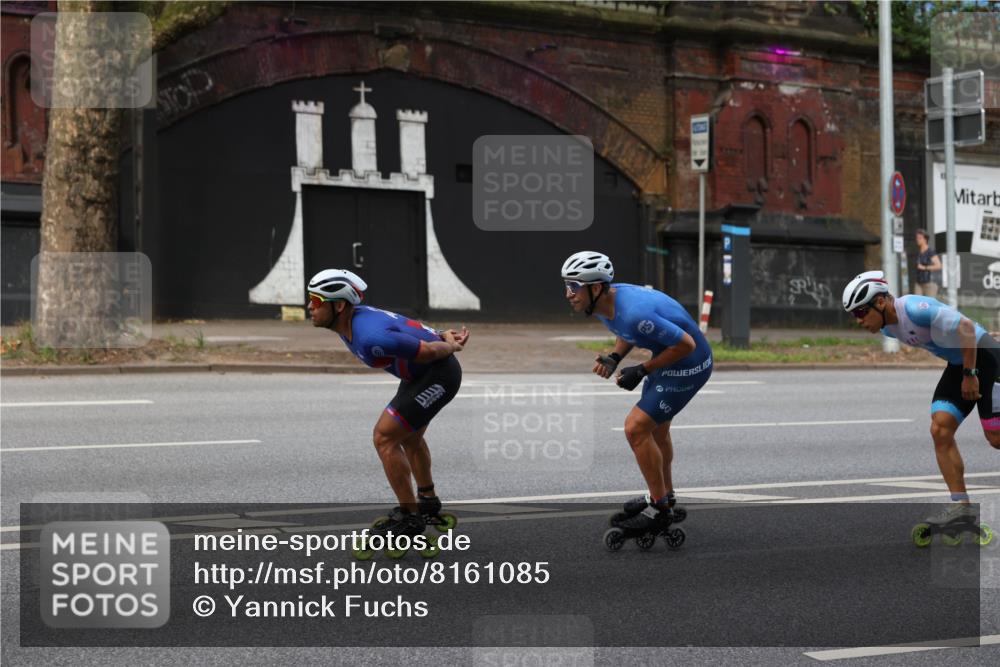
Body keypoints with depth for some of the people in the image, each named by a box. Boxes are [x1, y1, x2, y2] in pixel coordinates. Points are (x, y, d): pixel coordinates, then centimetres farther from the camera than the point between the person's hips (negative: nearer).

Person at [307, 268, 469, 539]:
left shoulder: (369, 338, -34)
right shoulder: (352, 319, -4)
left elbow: (428, 351, -25)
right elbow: (405, 327, 10)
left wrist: (451, 347, -6)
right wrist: (442, 335, 11)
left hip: (438, 374, -10)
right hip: (421, 373, 10)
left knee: (384, 437, -12)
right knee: (409, 438, 26)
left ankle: (410, 517, -1)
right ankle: (428, 502, 47)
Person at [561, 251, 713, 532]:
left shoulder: (634, 313, -35)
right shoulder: (606, 301, -7)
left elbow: (686, 344, -27)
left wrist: (642, 371, -21)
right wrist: (614, 357, -6)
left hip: (688, 364, -10)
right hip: (668, 357, 10)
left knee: (636, 428, -12)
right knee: (655, 428, 23)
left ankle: (659, 508, 3)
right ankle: (665, 494, 44)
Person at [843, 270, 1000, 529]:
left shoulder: (915, 309, -27)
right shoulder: (888, 327, 2)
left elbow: (966, 327, -28)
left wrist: (970, 375, -24)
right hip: (956, 363, 8)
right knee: (940, 430, -5)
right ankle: (961, 505, -3)